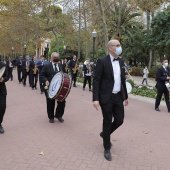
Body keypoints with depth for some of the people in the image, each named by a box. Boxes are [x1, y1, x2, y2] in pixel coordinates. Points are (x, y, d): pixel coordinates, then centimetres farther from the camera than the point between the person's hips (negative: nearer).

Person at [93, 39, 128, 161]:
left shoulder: (121, 62, 9)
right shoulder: (102, 61, -11)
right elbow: (96, 81, -13)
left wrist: (125, 96, 17)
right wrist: (95, 99, -19)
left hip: (118, 97, 6)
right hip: (107, 97, -6)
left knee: (119, 120, 9)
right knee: (107, 122, 4)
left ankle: (105, 134, 39)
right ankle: (107, 148, 23)